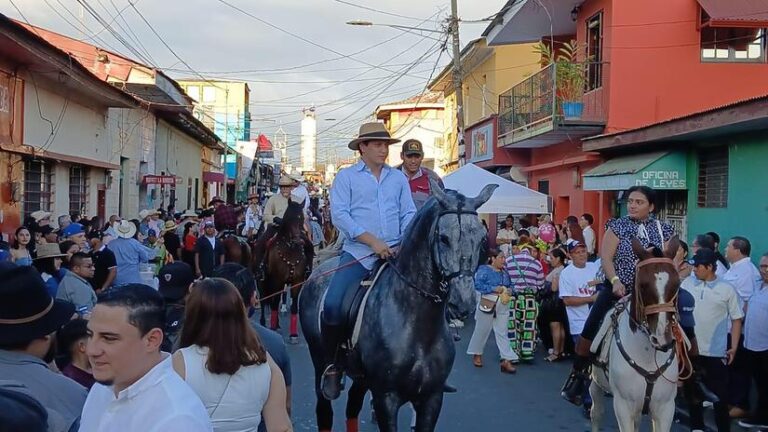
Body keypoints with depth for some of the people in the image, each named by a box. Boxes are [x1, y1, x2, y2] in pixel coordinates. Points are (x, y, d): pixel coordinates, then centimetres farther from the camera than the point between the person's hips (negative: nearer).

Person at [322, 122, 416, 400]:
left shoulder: (399, 178, 15)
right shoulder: (346, 176, 5)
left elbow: (409, 214, 11)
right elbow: (339, 214, -7)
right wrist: (372, 241, -15)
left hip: (395, 253, 3)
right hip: (358, 252, -3)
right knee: (333, 305, -20)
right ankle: (333, 365, 2)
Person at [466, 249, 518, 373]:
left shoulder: (504, 272, 12)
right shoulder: (484, 270, -8)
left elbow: (509, 286, 21)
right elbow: (478, 284, -18)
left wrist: (509, 291, -2)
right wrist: (494, 289, -22)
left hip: (503, 306, 5)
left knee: (502, 333, 1)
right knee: (482, 330, 9)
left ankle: (506, 360, -1)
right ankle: (477, 355, 28)